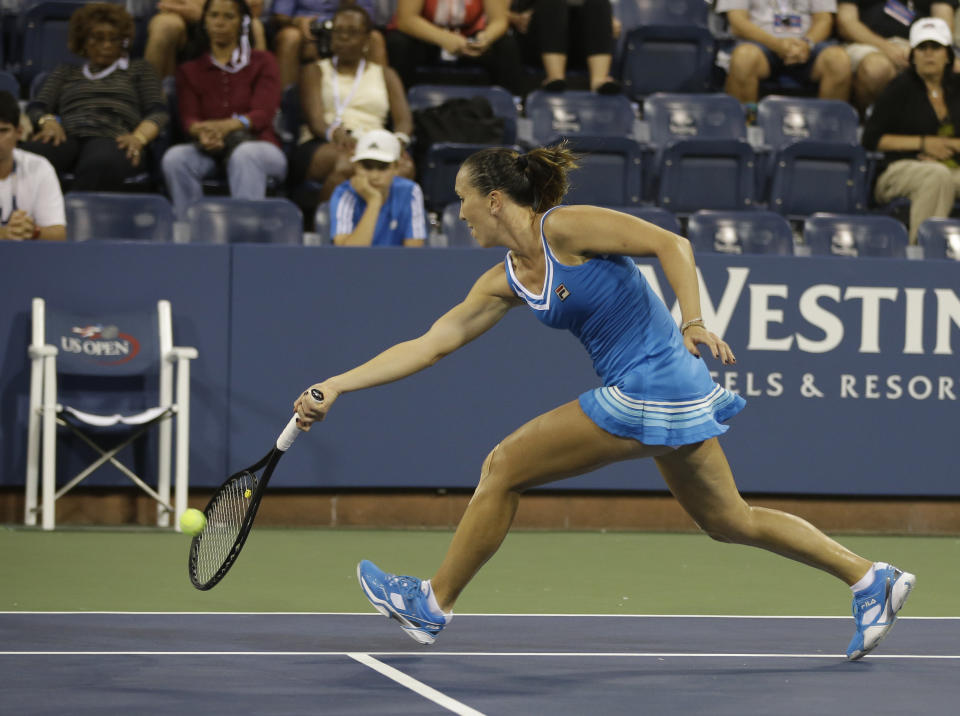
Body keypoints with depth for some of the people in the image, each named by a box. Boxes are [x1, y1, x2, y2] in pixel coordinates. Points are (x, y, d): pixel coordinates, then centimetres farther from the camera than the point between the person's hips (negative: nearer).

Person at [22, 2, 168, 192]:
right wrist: (48, 121, -5)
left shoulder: (138, 69, 30)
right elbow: (36, 107, 22)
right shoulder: (65, 73, 35)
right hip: (67, 135, 2)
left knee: (100, 163, -44)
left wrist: (139, 137, -9)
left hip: (112, 138, -2)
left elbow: (158, 112, 15)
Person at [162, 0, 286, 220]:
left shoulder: (262, 62, 10)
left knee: (243, 154, -39)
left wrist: (227, 126, -28)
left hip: (258, 146, -2)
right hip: (210, 151, 2)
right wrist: (202, 132, -26)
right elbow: (188, 118, 2)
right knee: (175, 157, -31)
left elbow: (263, 114, -6)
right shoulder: (190, 70, 17)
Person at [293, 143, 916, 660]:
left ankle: (434, 603, 10)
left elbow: (672, 244, -14)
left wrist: (695, 323, -26)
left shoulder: (565, 227, -10)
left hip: (648, 393, -10)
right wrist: (336, 386, 9)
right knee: (730, 521, 18)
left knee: (503, 468, -3)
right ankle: (870, 579, 22)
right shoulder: (505, 282, 13)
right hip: (677, 394, 10)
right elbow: (428, 346, 14)